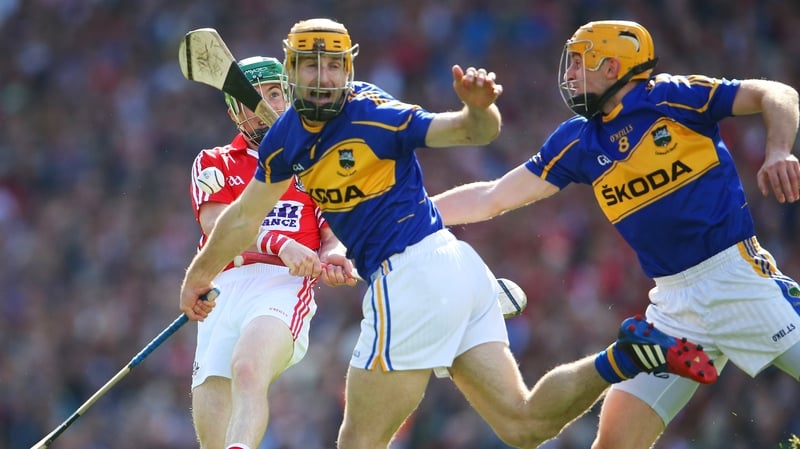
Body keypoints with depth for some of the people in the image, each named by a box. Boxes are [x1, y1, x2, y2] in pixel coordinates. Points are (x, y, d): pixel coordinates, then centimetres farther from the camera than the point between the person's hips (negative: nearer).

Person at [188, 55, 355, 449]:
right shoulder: (214, 163, 19)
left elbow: (334, 238, 15)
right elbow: (217, 226, 0)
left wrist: (333, 257, -12)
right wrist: (280, 244, -19)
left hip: (285, 286, -2)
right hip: (225, 291, 2)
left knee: (248, 371, -34)